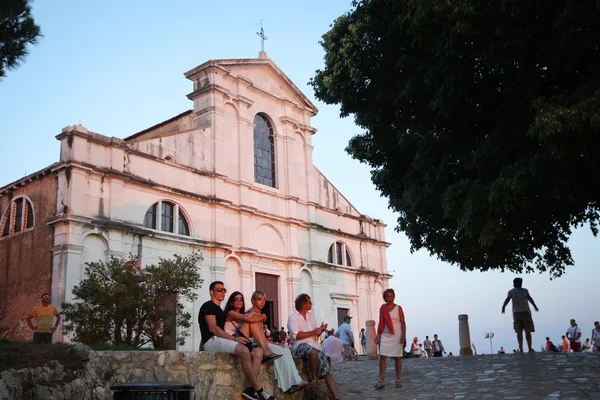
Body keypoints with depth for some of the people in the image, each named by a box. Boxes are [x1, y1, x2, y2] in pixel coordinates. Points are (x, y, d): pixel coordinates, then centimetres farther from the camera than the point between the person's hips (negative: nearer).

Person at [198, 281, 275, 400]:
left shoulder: (219, 310, 28)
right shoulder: (208, 306, 0)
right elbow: (213, 328, -14)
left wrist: (234, 339, 0)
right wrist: (234, 338, -19)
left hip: (222, 340, 9)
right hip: (212, 341, -9)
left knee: (258, 351, -9)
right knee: (244, 350, -34)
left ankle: (251, 388, -24)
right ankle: (259, 389, -28)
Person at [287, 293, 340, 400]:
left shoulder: (310, 315, 18)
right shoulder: (292, 317, -4)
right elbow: (295, 335, -16)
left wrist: (320, 330, -3)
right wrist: (314, 332, -16)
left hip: (314, 344, 6)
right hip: (300, 345, -6)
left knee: (327, 368, -13)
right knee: (313, 352, -40)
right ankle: (313, 378, -16)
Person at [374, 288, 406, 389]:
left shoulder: (398, 308, 0)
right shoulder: (382, 308, 7)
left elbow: (403, 323, -2)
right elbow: (381, 323, 10)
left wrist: (403, 336, -11)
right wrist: (378, 335, 2)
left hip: (396, 335, -2)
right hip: (385, 336, 2)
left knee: (397, 357, 3)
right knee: (382, 357, -7)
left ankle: (398, 380, 12)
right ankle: (381, 380, -7)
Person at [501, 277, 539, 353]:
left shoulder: (511, 292, 7)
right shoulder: (524, 290, 3)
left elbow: (507, 299, -9)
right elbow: (529, 298, -13)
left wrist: (503, 307, -15)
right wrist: (535, 306, -18)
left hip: (516, 313, 2)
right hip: (525, 312, -2)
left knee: (519, 332, 2)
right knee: (528, 331, 2)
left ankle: (521, 349, -3)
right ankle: (530, 348, 0)